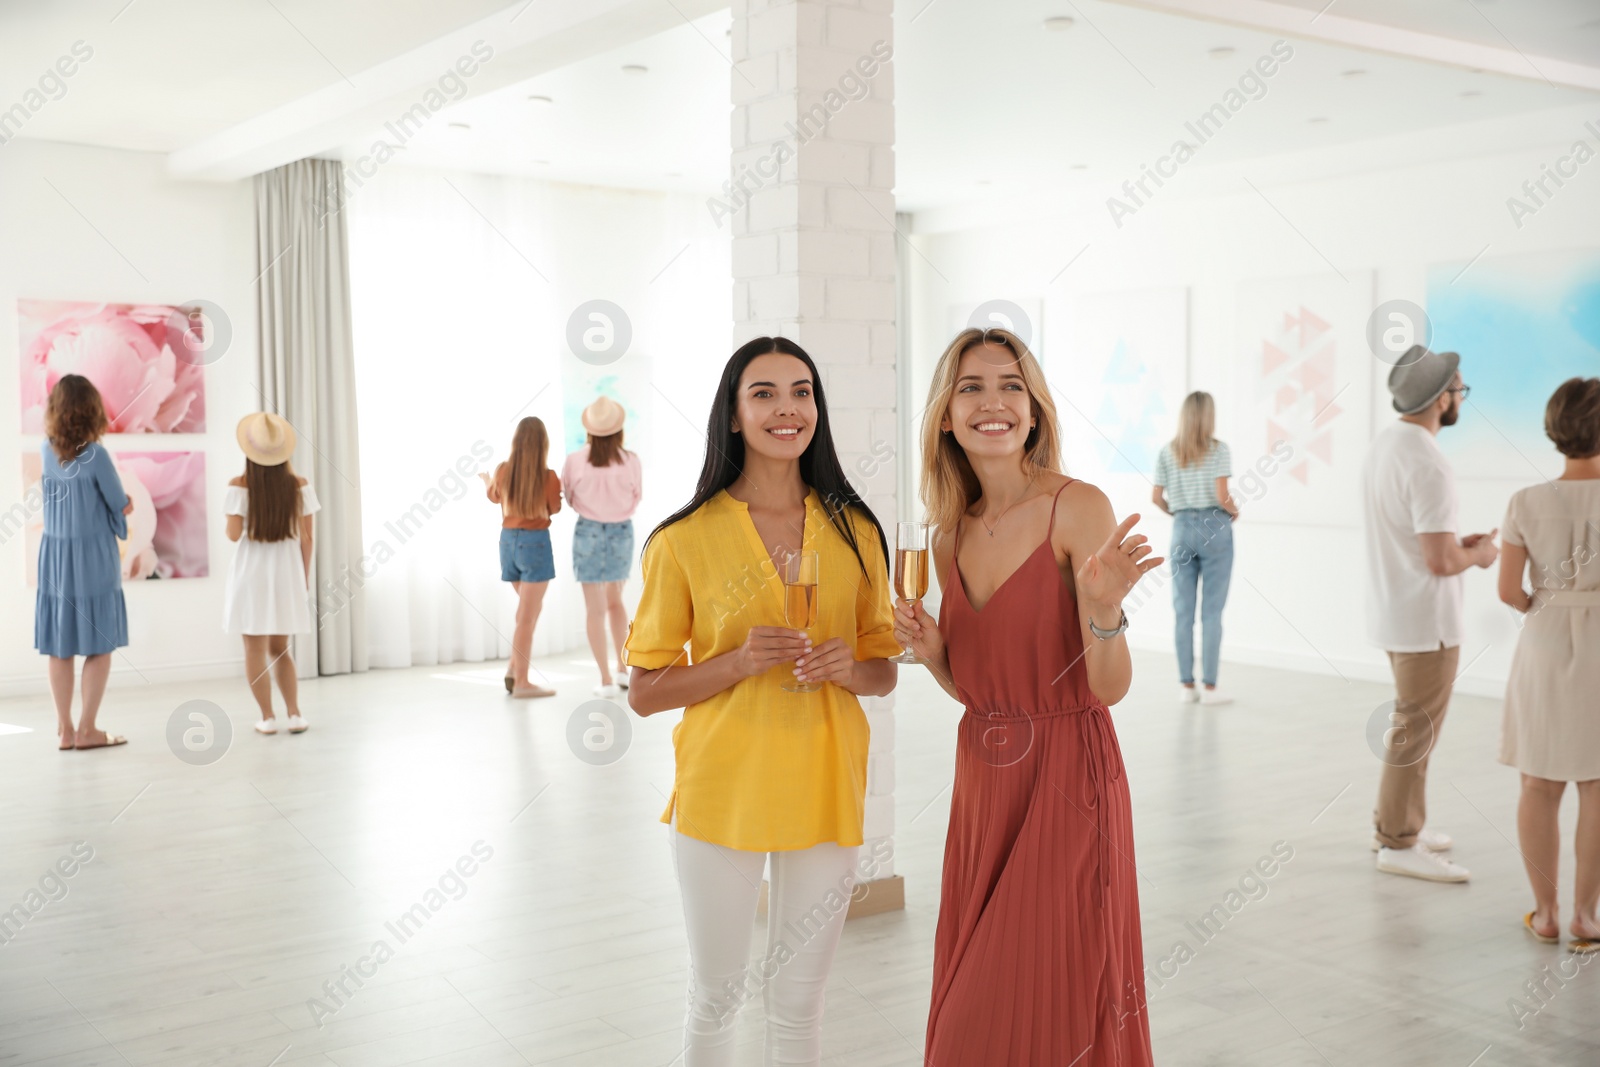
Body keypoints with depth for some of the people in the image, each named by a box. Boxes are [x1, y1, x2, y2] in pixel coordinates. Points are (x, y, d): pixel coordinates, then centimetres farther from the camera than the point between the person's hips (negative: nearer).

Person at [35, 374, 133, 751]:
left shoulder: (46, 451, 2)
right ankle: (87, 729, 4)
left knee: (60, 645, 9)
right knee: (100, 643, 3)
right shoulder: (95, 455, -15)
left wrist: (115, 507, 6)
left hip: (53, 554, 6)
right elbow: (121, 504, -6)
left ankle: (65, 728, 14)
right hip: (92, 555, -6)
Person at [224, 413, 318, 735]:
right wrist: (305, 578, 8)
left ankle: (267, 717, 6)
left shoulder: (240, 486, -11)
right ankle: (295, 714, 5)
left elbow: (234, 534, -13)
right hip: (287, 572, 3)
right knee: (280, 648, 15)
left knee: (255, 649, 7)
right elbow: (306, 538, -2)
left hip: (252, 573, -3)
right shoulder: (299, 485, -4)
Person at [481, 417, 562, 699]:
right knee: (527, 615, -3)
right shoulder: (548, 476, -15)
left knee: (531, 609, 21)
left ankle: (514, 670, 15)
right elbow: (554, 509, 0)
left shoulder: (503, 471, -1)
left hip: (509, 539, 6)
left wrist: (487, 481, 41)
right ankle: (521, 682, 0)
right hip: (535, 542, -5)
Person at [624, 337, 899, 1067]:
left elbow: (883, 672, 11)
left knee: (798, 1003, 14)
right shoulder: (686, 540, -6)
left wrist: (848, 669, -12)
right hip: (719, 792, -2)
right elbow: (645, 691, -4)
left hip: (824, 788, 2)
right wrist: (740, 660, -19)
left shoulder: (854, 533, 3)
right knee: (715, 999, 13)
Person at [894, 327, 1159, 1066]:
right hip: (982, 782, 6)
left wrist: (1103, 607, -30)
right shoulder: (951, 534, 6)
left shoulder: (1078, 508, -11)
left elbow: (1110, 687, -13)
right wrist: (931, 653, -5)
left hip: (1066, 781, -6)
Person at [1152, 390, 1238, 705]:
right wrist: (1235, 511, 6)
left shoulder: (1167, 452, 4)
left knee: (1183, 611, 7)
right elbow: (1222, 495, -14)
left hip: (1182, 528, 3)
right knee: (1211, 611, 1)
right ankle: (1210, 686, 3)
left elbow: (1156, 497, 3)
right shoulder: (1219, 449, -6)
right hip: (1215, 528, -3)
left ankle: (1186, 685, 10)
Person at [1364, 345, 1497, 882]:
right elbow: (1440, 560, -27)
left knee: (1409, 725, 21)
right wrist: (1480, 554, -7)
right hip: (1425, 620, -10)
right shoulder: (1427, 464, -24)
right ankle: (1399, 843, 11)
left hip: (1393, 611, 10)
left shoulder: (1384, 443, 6)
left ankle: (1393, 822, 32)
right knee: (1416, 731, 1)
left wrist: (1460, 543, 11)